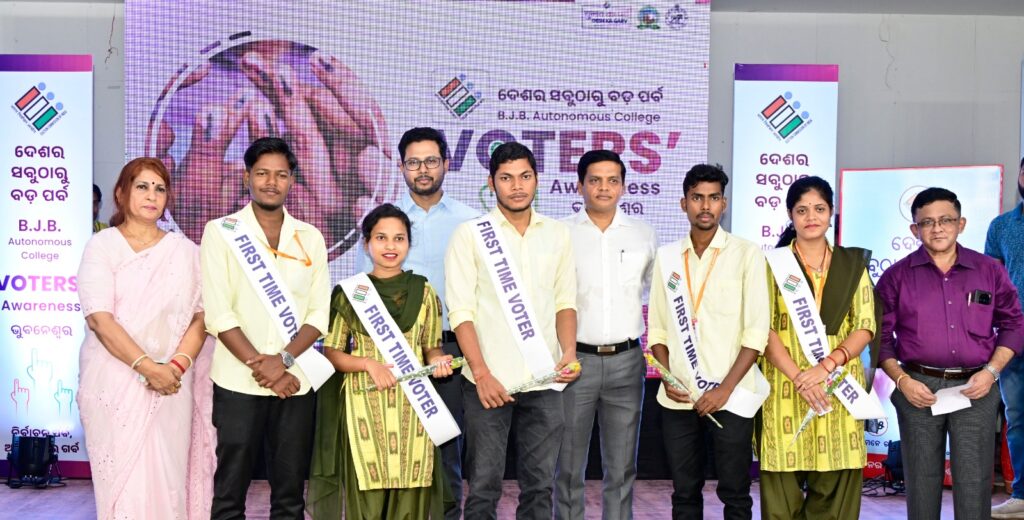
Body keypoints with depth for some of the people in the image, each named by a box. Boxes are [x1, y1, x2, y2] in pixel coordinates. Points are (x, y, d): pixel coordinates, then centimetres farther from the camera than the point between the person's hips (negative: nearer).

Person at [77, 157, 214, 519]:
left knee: (167, 476, 2)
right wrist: (147, 367, -18)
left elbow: (201, 314, 4)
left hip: (172, 382, 2)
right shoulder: (102, 246, 1)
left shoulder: (184, 250, 10)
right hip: (116, 382, -2)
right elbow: (99, 318, -9)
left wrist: (178, 364, -12)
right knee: (123, 478, 0)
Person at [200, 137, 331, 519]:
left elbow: (320, 312, 3)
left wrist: (283, 359, -12)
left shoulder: (310, 238, 9)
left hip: (295, 382, 3)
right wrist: (259, 365, -14)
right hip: (238, 383, -2)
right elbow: (218, 313, -7)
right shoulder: (221, 231, 1)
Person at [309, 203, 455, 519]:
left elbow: (432, 348, 13)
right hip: (364, 405, -1)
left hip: (413, 406, 2)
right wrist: (369, 364, -14)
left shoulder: (424, 291, 8)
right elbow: (331, 353, 3)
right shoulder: (349, 292, 3)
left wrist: (439, 361, -9)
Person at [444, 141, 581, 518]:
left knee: (540, 483, 10)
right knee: (484, 485, 4)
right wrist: (482, 373, -13)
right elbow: (461, 311, -5)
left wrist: (569, 350, -5)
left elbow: (565, 301, 13)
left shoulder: (558, 235, 10)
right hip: (490, 380, -3)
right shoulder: (469, 234, -1)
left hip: (544, 380, 3)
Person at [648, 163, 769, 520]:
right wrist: (668, 378, -3)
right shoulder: (666, 256, 8)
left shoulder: (747, 254, -2)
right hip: (678, 397, 3)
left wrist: (725, 388, -12)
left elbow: (757, 331, -6)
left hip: (730, 396, -3)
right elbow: (657, 329, 11)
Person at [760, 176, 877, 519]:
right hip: (785, 387, -1)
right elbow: (763, 329, -3)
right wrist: (799, 377, -15)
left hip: (839, 387, 2)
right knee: (782, 491, -1)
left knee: (834, 488, 2)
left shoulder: (853, 264, 11)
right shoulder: (774, 263, 5)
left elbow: (865, 327, 4)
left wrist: (827, 365, -13)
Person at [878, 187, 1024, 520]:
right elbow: (881, 335, 3)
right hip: (918, 388, 0)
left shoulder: (990, 271, 6)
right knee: (921, 480, 8)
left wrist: (992, 371, -3)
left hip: (976, 387, 1)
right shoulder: (897, 276, 2)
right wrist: (902, 380, -9)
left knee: (974, 483, 2)